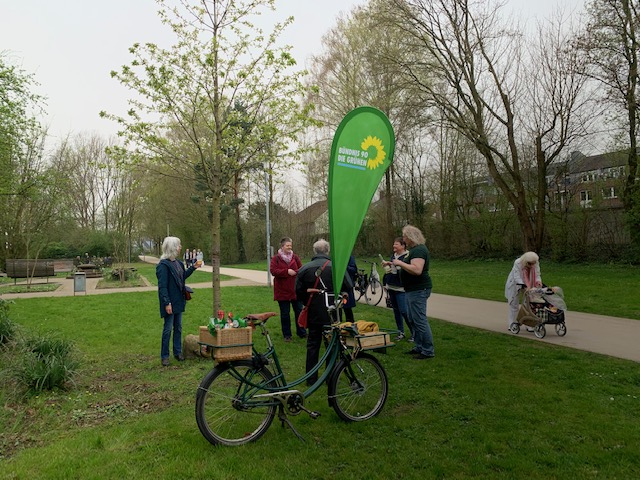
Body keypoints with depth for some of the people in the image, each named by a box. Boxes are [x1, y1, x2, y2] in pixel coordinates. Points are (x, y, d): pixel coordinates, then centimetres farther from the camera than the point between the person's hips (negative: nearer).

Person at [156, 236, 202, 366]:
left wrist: (193, 268, 15)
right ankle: (164, 356, 14)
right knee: (168, 329, 2)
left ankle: (178, 352, 26)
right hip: (170, 303, -8)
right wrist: (167, 303, -22)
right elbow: (162, 286, -20)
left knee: (178, 327, 15)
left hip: (179, 301, 8)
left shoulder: (178, 263, 7)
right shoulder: (163, 265, -18)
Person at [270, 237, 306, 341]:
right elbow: (273, 271, -15)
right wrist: (287, 271, -22)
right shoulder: (276, 258, -3)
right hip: (282, 291, -2)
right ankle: (287, 335, 18)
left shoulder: (295, 257, 6)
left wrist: (296, 272, -17)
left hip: (295, 290, 3)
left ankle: (301, 332, 23)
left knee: (299, 311, 9)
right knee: (285, 314, 7)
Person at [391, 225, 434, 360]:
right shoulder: (415, 249, 15)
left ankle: (428, 351, 1)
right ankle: (419, 347, 26)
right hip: (412, 289, 11)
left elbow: (417, 270, -31)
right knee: (413, 319, 17)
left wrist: (400, 263, -23)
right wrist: (397, 264, 14)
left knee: (420, 320, -7)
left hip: (418, 290, -11)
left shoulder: (419, 250, -18)